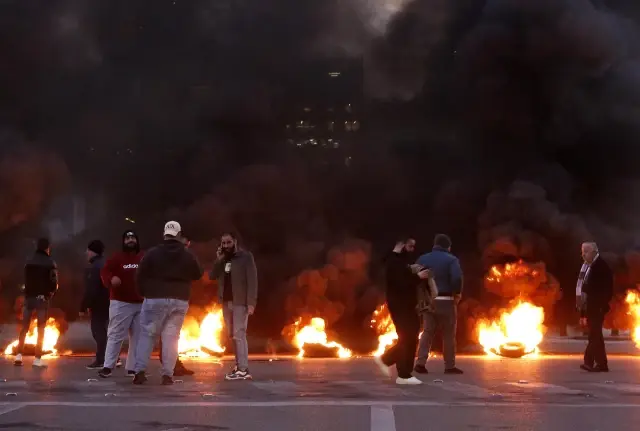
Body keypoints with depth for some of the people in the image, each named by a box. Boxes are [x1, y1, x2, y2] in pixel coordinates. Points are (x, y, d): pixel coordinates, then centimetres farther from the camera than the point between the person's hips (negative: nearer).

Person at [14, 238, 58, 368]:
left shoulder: (29, 262, 9)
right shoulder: (50, 263, -5)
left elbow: (26, 280, 9)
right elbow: (54, 282, -9)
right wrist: (51, 293, 7)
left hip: (29, 297, 4)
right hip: (42, 298, -4)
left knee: (24, 328, 9)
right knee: (41, 329, 1)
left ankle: (19, 356, 1)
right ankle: (37, 359, -3)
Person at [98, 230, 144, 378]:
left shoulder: (144, 258, 11)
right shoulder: (117, 258, 0)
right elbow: (105, 272, -8)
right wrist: (111, 279, -29)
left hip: (141, 304, 4)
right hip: (121, 303, -4)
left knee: (137, 337, 6)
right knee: (115, 335, -5)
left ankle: (132, 368, 13)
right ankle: (108, 367, -4)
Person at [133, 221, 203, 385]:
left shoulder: (152, 253, -3)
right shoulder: (188, 255, 3)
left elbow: (140, 276, -2)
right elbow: (198, 275, 14)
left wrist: (145, 293, 13)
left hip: (155, 299, -1)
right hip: (179, 301, 2)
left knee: (147, 334, 7)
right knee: (171, 337, 4)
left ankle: (139, 371, 0)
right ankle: (167, 374, 0)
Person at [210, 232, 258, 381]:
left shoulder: (246, 257, -4)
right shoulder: (222, 259, 14)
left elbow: (252, 280, -12)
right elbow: (212, 276, 5)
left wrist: (251, 302, -20)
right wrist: (219, 260, -8)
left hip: (240, 301, -6)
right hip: (226, 302, 7)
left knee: (239, 334, -12)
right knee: (232, 335, 10)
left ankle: (243, 370, -14)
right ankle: (239, 365, 17)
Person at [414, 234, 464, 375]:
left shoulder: (423, 259, 8)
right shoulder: (451, 259, -6)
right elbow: (457, 278, -20)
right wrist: (457, 293, -5)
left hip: (428, 300, 4)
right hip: (445, 300, -4)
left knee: (428, 332, 10)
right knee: (449, 334, 5)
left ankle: (421, 363, -2)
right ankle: (450, 366, 7)